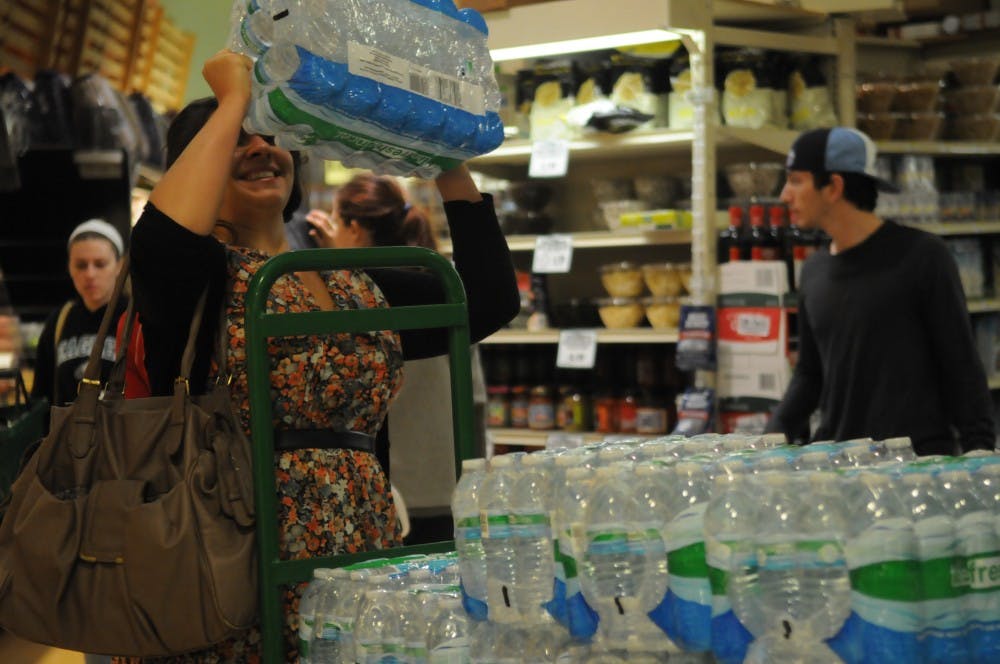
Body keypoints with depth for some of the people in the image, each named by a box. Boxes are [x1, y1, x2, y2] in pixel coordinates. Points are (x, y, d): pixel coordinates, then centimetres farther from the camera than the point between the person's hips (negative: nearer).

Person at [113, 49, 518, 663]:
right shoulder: (202, 277, -1)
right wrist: (233, 101, -13)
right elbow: (161, 239, -24)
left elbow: (490, 301, 9)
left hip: (363, 555, 5)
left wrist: (447, 159, 5)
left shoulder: (358, 283, 15)